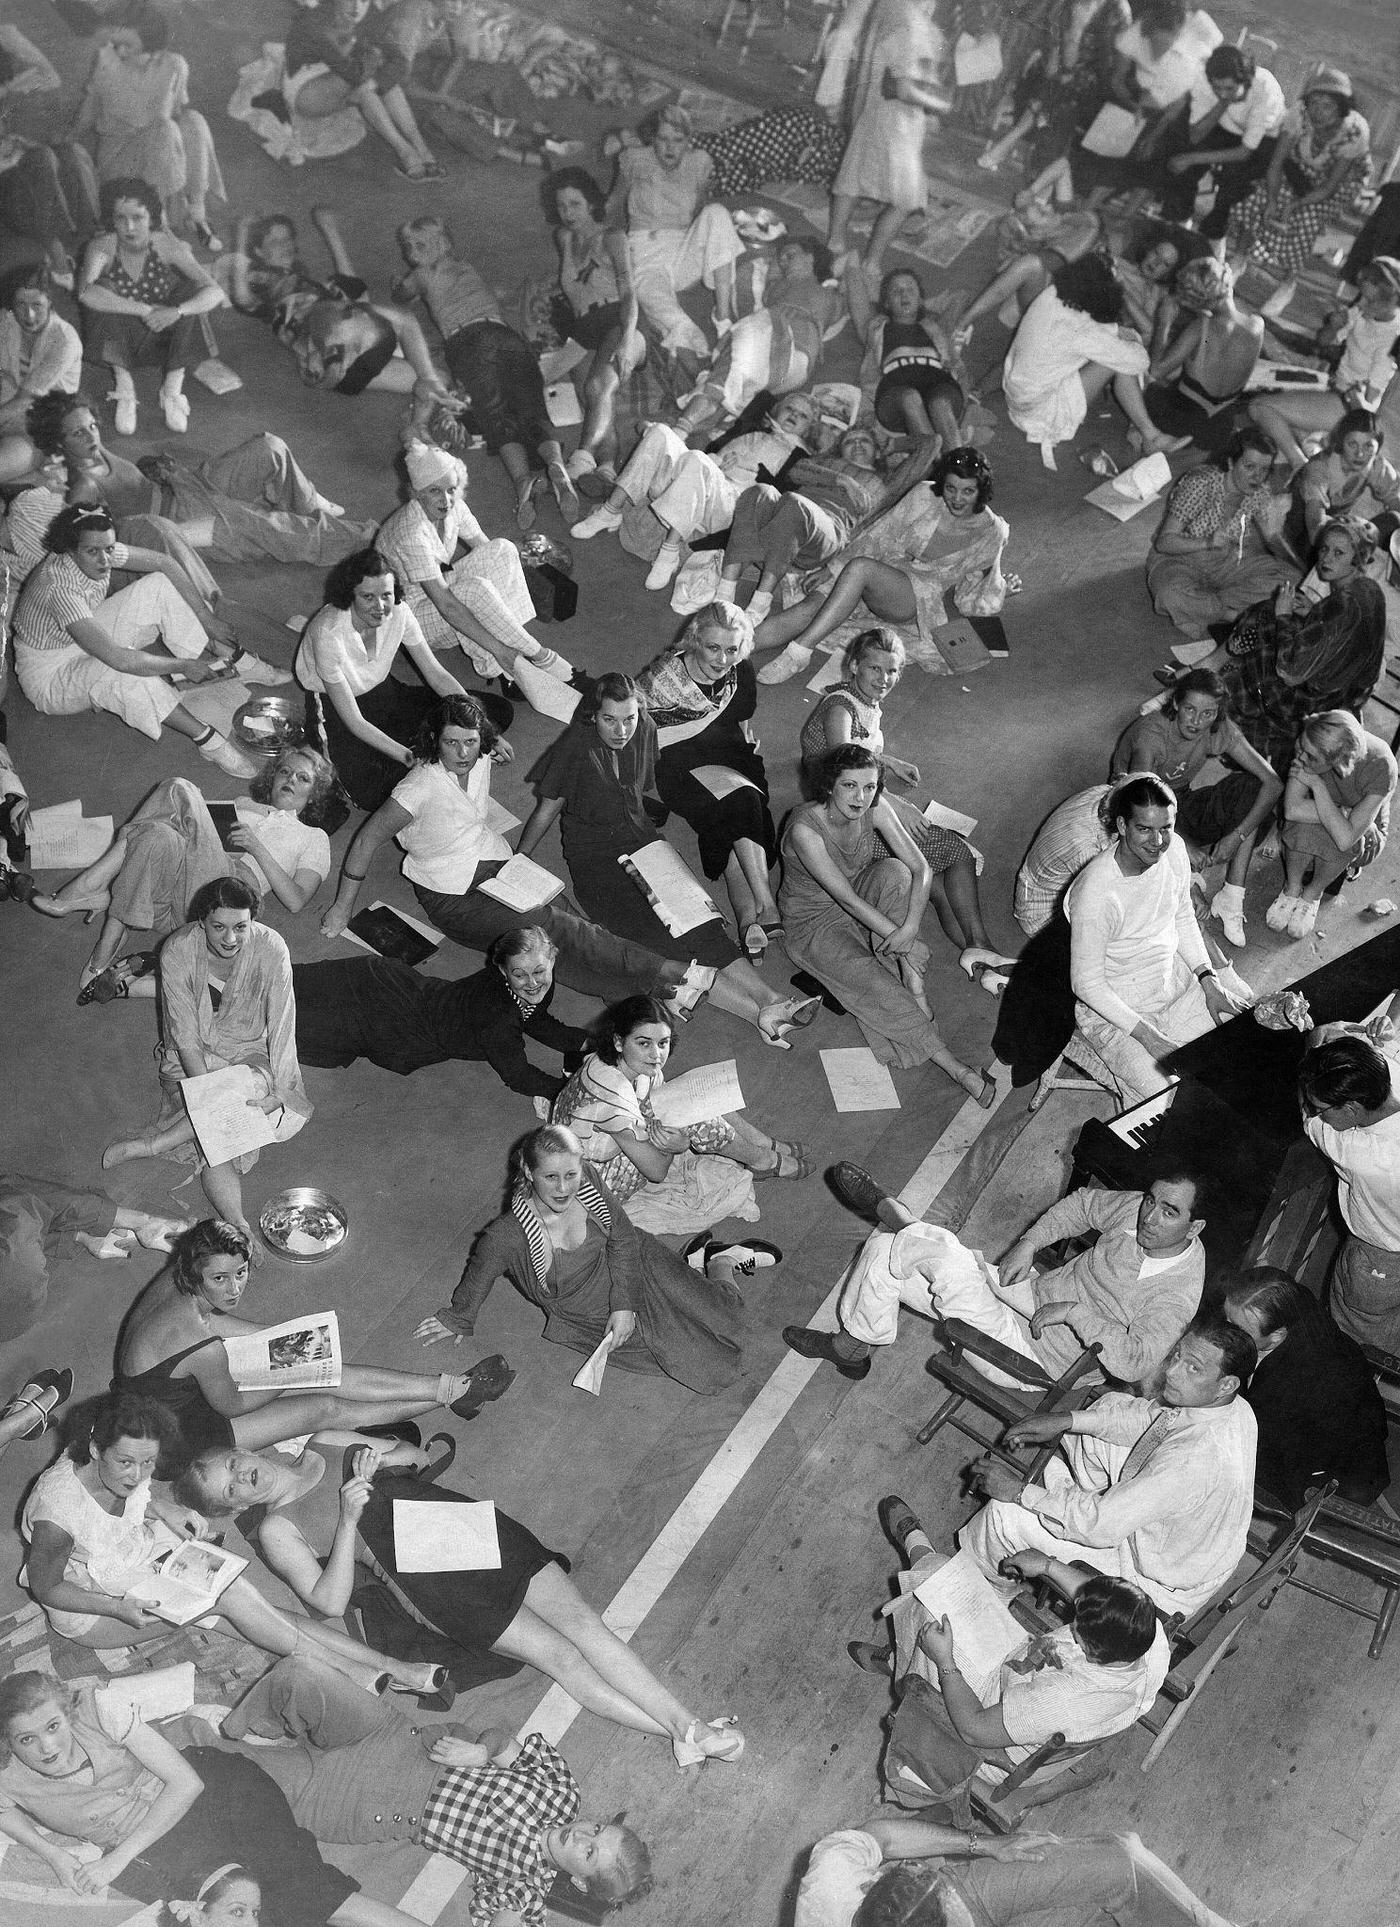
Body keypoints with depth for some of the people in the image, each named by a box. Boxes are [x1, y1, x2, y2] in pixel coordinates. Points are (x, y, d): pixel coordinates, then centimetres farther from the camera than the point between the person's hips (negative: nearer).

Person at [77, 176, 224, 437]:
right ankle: (125, 390, -18)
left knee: (191, 290, -24)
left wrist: (177, 311, -45)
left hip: (162, 338, 1)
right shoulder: (103, 248, -20)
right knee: (104, 289, -28)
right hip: (119, 339, -1)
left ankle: (173, 390, -14)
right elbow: (86, 293, -39)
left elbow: (215, 292, -27)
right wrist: (145, 311, -44)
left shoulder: (166, 246, -18)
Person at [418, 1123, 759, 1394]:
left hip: (636, 1264, 1)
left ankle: (720, 1259, 32)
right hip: (597, 1317, -1)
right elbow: (477, 1278, -12)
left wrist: (625, 1304, -17)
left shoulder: (587, 1185, -23)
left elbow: (623, 1239, -9)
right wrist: (458, 1319, 7)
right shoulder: (505, 1238, -33)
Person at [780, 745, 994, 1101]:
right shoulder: (805, 829, -31)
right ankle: (952, 1064, -22)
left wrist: (910, 927, -34)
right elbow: (847, 899, -32)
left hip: (859, 906, 5)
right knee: (878, 986, -27)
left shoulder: (873, 807, -15)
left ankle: (913, 981, -23)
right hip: (814, 923, -5)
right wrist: (909, 944, -30)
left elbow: (921, 868, -17)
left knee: (895, 872, -27)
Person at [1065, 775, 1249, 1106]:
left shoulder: (1173, 849, -10)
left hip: (1176, 978, 7)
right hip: (1115, 1010, -7)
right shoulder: (1095, 893, -31)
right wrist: (1146, 1036, -22)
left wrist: (1208, 979, -1)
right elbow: (1087, 984, -22)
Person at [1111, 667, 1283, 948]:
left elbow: (1272, 783, -16)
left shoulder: (1220, 730, -15)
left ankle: (1231, 898, -17)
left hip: (1180, 801, 5)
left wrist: (1238, 836, -26)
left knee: (1248, 787, -19)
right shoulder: (1151, 734, -29)